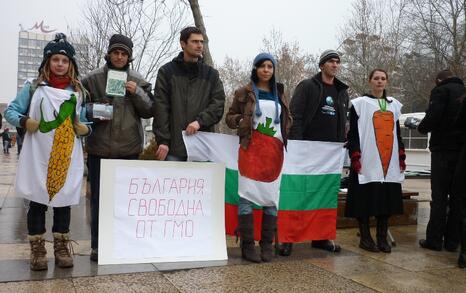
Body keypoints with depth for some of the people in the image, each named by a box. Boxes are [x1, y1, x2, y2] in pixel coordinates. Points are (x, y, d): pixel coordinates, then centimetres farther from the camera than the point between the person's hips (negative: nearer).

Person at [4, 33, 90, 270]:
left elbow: (84, 121, 15)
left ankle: (61, 248, 19)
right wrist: (23, 121, -13)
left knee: (63, 200, 7)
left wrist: (85, 129, -6)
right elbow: (10, 111, 6)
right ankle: (37, 250, 17)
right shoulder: (33, 87, 4)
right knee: (37, 201, 5)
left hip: (67, 157, 1)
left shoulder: (78, 91, 9)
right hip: (38, 156, -1)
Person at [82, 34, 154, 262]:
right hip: (99, 148, 0)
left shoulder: (139, 81, 7)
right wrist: (93, 111, -11)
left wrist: (137, 93, -10)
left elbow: (149, 111, 5)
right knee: (98, 198, 6)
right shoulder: (92, 78, 4)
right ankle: (97, 245, 18)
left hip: (129, 148, 1)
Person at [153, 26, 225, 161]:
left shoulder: (211, 74, 13)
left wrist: (200, 121, -14)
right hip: (174, 147, -2)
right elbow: (160, 107, -1)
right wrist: (163, 140, -9)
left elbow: (218, 104, 4)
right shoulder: (166, 71, 7)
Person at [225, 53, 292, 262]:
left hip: (274, 150, 4)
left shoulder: (279, 94, 17)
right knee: (247, 197, -7)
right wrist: (242, 121, -11)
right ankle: (247, 245, 1)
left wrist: (285, 136, 6)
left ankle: (267, 244, 12)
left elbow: (287, 120, 25)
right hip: (251, 149, -3)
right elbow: (230, 117, 8)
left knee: (272, 198, 3)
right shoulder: (244, 92, 7)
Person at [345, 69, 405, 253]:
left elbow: (397, 133, 20)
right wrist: (355, 158, -12)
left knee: (387, 199, 5)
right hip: (367, 161, -4)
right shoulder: (360, 103, 1)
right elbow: (353, 133, -3)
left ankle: (382, 238, 14)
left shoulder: (394, 105, 16)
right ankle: (365, 238, 7)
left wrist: (401, 157, 13)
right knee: (366, 199, -3)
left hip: (390, 162, 5)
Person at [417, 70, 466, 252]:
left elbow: (432, 117, -17)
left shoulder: (440, 91, -5)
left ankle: (434, 240, 2)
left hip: (444, 150, -5)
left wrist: (421, 128, 2)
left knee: (439, 197, -1)